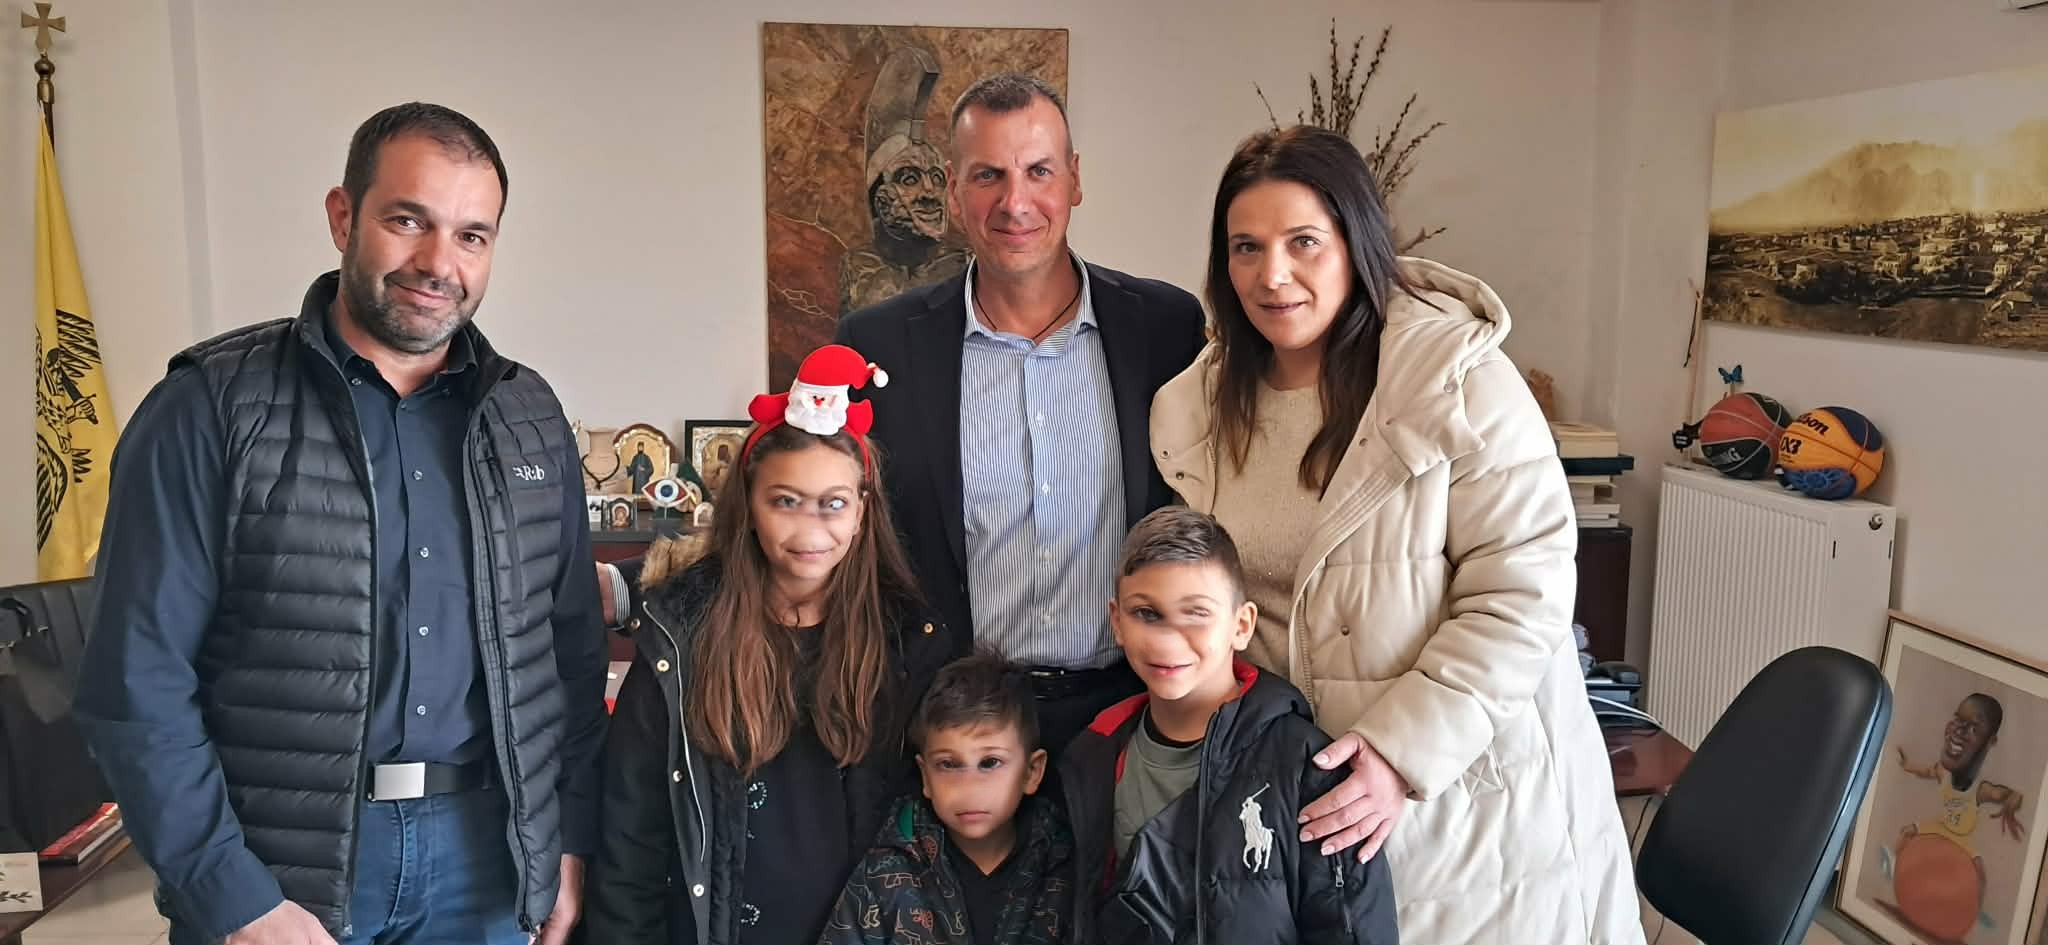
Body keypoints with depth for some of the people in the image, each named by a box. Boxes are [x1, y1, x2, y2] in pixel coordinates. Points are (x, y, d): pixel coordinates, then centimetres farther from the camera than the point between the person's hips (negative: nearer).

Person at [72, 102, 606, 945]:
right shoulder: (212, 408, -8)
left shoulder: (529, 418, 5)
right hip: (276, 865, -3)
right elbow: (140, 681, -9)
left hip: (485, 851, 4)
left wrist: (572, 840, 4)